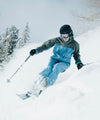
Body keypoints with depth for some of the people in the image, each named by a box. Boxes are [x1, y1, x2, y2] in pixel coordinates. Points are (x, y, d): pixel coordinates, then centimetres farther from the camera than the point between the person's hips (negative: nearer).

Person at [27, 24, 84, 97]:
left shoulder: (74, 44, -2)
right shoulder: (57, 40, -2)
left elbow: (76, 55, 15)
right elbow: (46, 45, 5)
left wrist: (78, 62, -2)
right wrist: (37, 50, -4)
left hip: (64, 63, -1)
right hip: (54, 59, 1)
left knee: (56, 67, -35)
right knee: (49, 69, -31)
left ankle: (46, 86, -39)